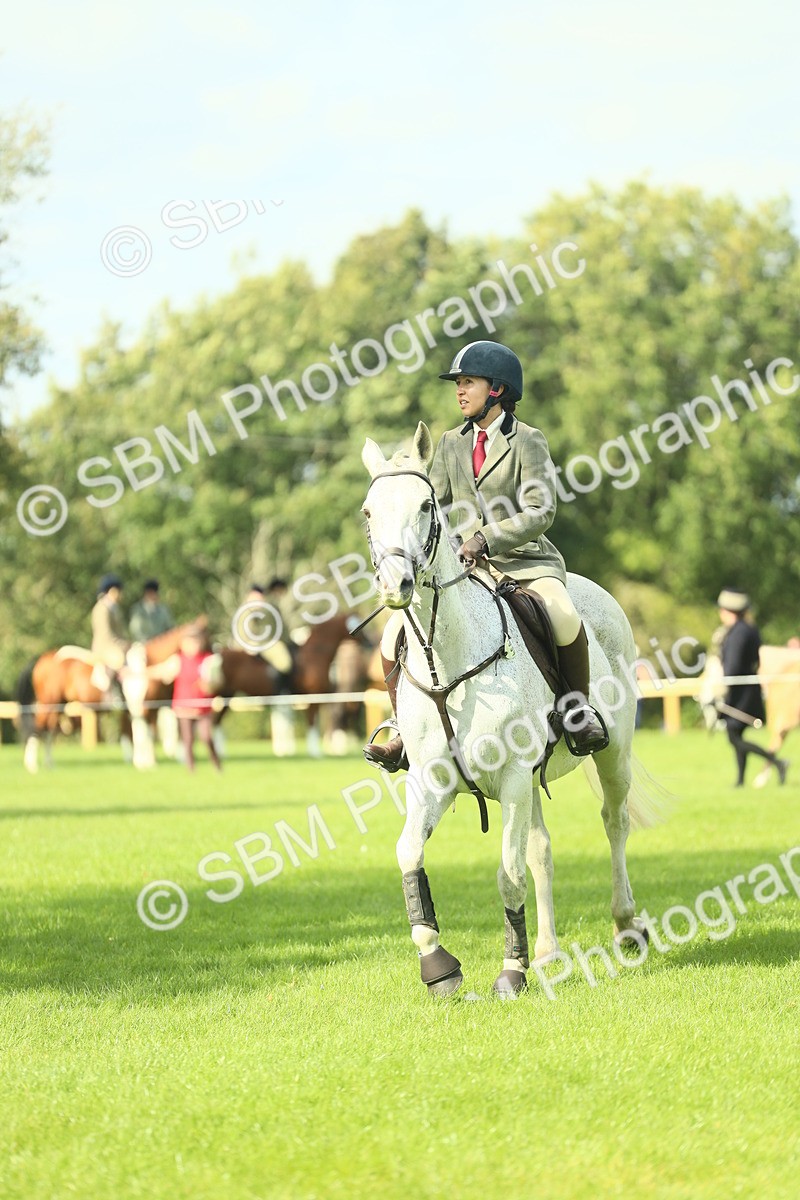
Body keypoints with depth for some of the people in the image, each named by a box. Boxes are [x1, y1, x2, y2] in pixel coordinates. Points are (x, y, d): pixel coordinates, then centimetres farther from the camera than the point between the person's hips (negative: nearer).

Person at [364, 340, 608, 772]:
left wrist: (488, 539, -28)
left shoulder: (526, 441, -5)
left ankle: (579, 707, -11)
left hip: (524, 561, -5)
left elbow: (540, 513, -15)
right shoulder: (451, 444, 12)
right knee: (396, 632, -12)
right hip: (462, 569, 5)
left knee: (564, 619, -36)